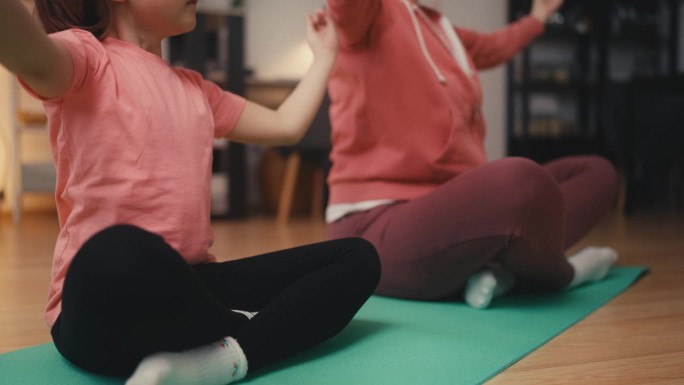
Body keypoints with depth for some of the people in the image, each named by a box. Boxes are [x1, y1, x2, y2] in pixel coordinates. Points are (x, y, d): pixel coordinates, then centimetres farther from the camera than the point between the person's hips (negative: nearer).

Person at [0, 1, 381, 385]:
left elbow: (286, 125, 26)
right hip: (102, 306, -7)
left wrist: (324, 55, 34)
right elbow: (33, 60, -28)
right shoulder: (87, 57, -4)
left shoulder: (196, 89, 20)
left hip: (189, 283, 7)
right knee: (120, 253, -43)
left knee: (357, 257, -2)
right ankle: (246, 331, -12)